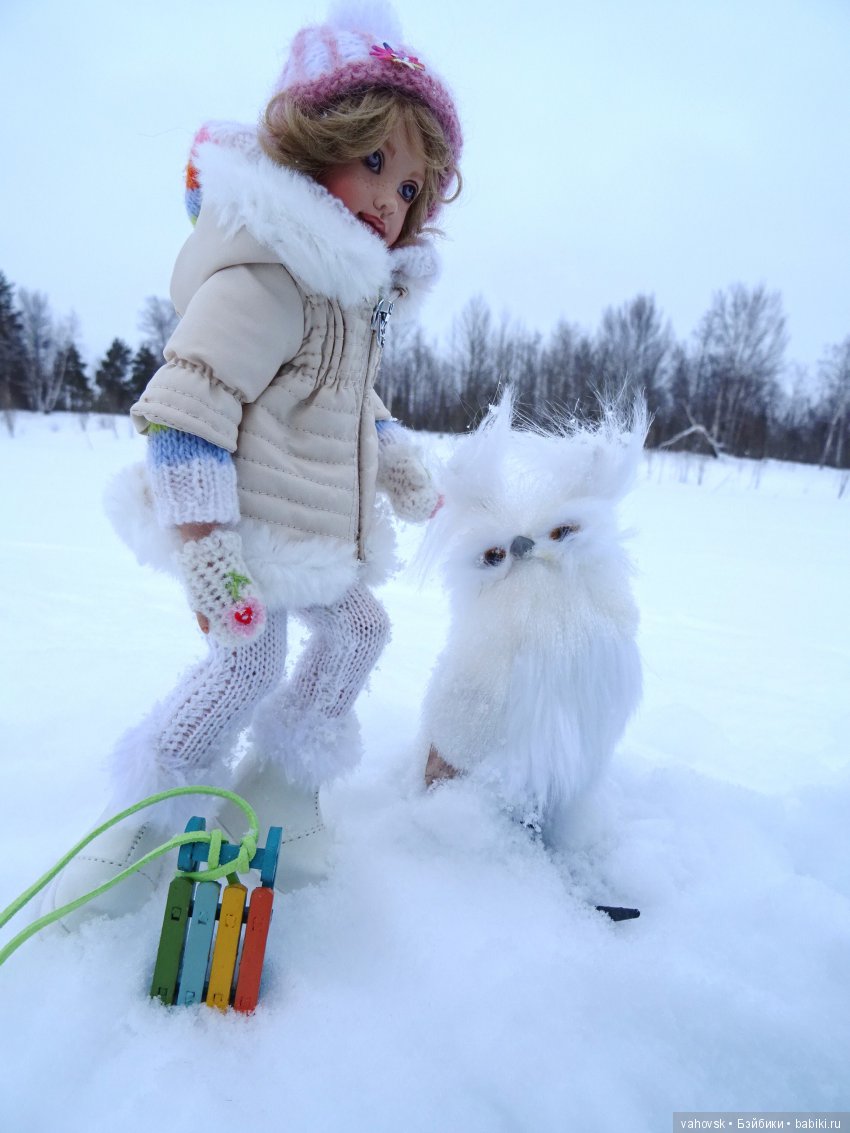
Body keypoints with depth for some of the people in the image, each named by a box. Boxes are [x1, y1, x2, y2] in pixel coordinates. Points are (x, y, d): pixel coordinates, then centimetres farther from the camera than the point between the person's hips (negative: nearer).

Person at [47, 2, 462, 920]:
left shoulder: (355, 294, 14)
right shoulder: (264, 277, -20)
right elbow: (188, 407, -27)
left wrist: (407, 476, 26)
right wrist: (208, 547, -31)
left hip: (320, 534, 10)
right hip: (254, 530, -10)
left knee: (358, 628, 18)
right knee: (247, 659, -9)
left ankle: (279, 778, 36)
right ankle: (145, 818, 17)